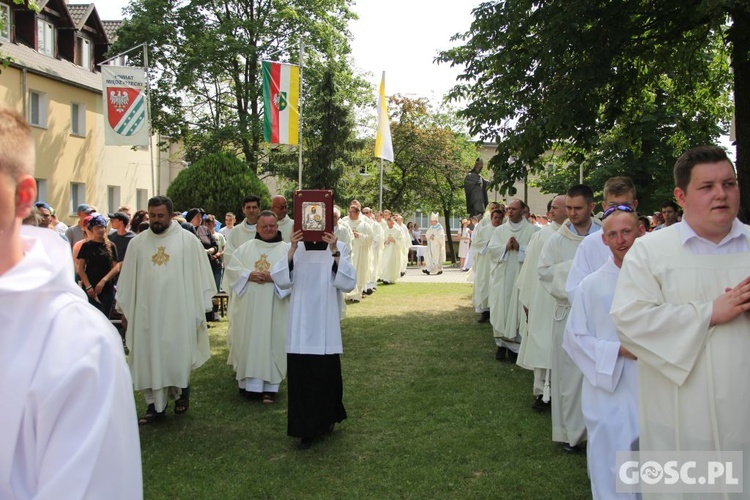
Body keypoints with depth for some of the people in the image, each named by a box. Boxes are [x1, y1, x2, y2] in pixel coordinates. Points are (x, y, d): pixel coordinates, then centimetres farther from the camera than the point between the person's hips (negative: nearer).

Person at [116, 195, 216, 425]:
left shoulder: (188, 240, -2)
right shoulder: (138, 243, 6)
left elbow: (200, 274, -1)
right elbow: (128, 277, 11)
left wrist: (200, 308, -3)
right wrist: (124, 309, 10)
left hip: (179, 311, -2)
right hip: (147, 311, 3)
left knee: (178, 356, 4)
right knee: (149, 357, 5)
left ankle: (182, 391, 31)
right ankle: (155, 404, 15)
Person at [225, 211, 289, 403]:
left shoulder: (286, 249, 4)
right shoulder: (245, 248, 11)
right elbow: (231, 268, 4)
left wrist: (273, 277, -19)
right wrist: (249, 275, -12)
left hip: (273, 307, -2)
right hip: (248, 306, 2)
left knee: (271, 343, 0)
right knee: (248, 341, 4)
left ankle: (270, 387, 5)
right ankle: (249, 383, 15)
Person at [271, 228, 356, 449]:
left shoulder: (339, 248, 1)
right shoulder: (295, 248, 5)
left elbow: (349, 283, -10)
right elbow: (281, 281, -6)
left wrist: (334, 252, -20)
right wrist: (292, 250, -16)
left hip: (326, 324, -1)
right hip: (301, 324, 1)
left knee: (327, 372, 5)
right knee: (300, 373, 0)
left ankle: (327, 418, 30)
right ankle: (306, 428, 13)